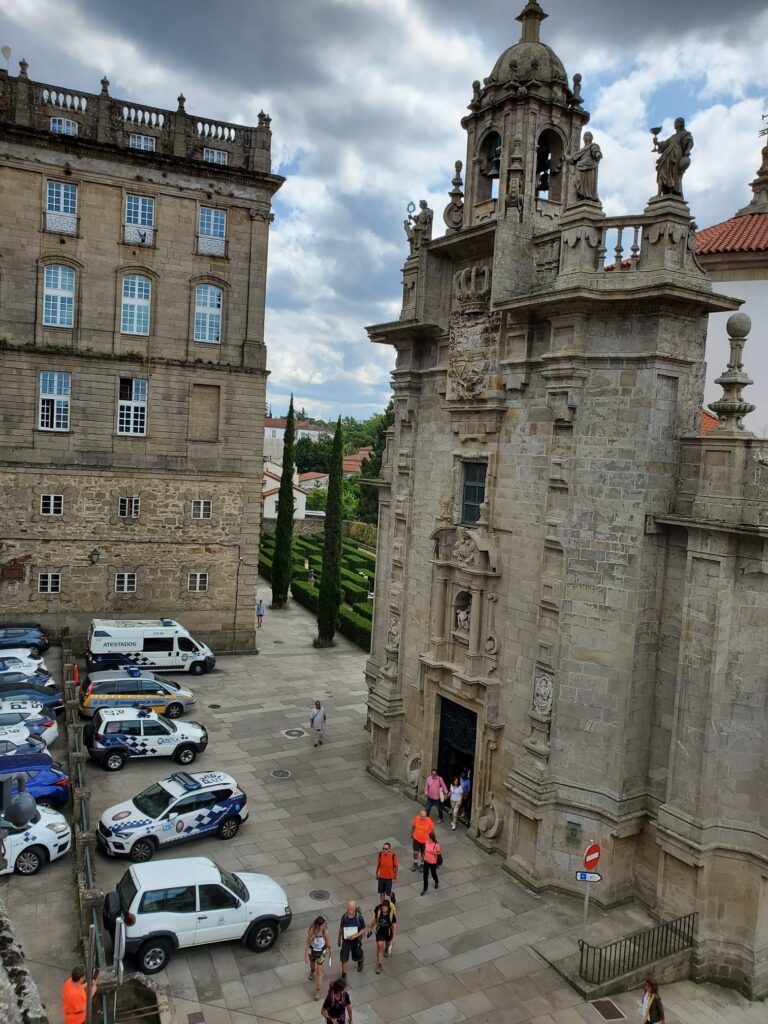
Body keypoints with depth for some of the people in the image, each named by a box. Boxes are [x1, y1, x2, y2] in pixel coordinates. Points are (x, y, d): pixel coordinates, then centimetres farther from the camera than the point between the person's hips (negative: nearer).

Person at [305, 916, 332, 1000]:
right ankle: (312, 972, 64)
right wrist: (306, 955, -12)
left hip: (321, 953, -1)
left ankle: (317, 990, 12)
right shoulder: (311, 931, -27)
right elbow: (307, 943, -16)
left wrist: (330, 954, 2)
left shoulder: (325, 932, -25)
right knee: (312, 965, 29)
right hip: (312, 952, 1)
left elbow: (328, 944, -10)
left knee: (319, 971, -1)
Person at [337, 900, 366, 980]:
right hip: (346, 940, 1)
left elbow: (363, 930, -14)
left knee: (356, 956, 17)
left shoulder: (359, 917, -23)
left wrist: (355, 935, -27)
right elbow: (341, 928, 2)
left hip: (356, 940, -1)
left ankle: (360, 961, 53)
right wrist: (339, 939, 11)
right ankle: (344, 975, 14)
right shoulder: (344, 916, -15)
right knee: (344, 957, -5)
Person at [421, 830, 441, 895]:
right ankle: (425, 889, 22)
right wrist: (423, 856, 14)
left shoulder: (436, 845, -25)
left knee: (433, 873, 20)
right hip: (426, 861, 3)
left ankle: (437, 883, 52)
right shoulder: (427, 842, -11)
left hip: (433, 862, -3)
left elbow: (439, 853, -12)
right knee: (425, 875, 7)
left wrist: (434, 852, -31)